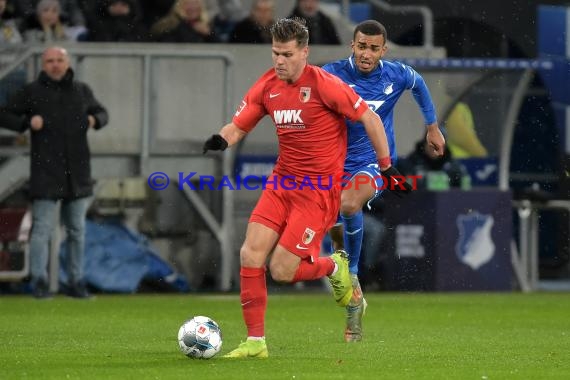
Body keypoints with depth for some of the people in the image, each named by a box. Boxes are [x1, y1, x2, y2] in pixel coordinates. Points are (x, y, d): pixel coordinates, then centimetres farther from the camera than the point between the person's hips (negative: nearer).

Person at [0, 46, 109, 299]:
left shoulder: (81, 91, 10)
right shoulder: (32, 92, 0)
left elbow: (101, 112, 25)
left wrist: (95, 120, 2)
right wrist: (27, 122, -14)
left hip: (77, 173, 4)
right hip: (45, 172, -4)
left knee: (77, 229, 6)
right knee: (42, 227, -9)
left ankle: (76, 283, 11)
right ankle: (39, 282, -7)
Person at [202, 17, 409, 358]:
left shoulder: (324, 84, -16)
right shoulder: (267, 86, 2)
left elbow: (370, 118, -9)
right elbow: (238, 126, 7)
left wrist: (386, 165, -4)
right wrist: (221, 140, -16)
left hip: (320, 189, -6)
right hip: (282, 182, 6)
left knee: (282, 271, -10)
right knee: (250, 255, -8)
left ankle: (335, 268, 23)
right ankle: (256, 342, 2)